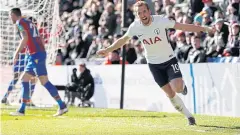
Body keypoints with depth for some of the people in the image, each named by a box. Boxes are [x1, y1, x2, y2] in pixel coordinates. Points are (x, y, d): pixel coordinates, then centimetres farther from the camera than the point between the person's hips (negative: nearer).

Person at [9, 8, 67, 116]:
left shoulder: (20, 23, -2)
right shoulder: (29, 23, 24)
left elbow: (25, 38, -17)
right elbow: (41, 40, 22)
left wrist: (17, 53, -15)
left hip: (36, 55, -10)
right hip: (40, 53, 10)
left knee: (44, 81, -12)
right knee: (24, 79, 12)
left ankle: (62, 106, -15)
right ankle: (21, 110, 11)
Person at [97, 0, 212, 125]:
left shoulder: (160, 20, -20)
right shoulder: (134, 27, -12)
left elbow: (183, 26, -16)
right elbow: (123, 40, 8)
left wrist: (203, 29, -20)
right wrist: (108, 50, 12)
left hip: (169, 59, -2)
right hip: (154, 64, 2)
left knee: (177, 88, -21)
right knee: (170, 94, -2)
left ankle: (182, 85, 16)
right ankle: (189, 116, 14)